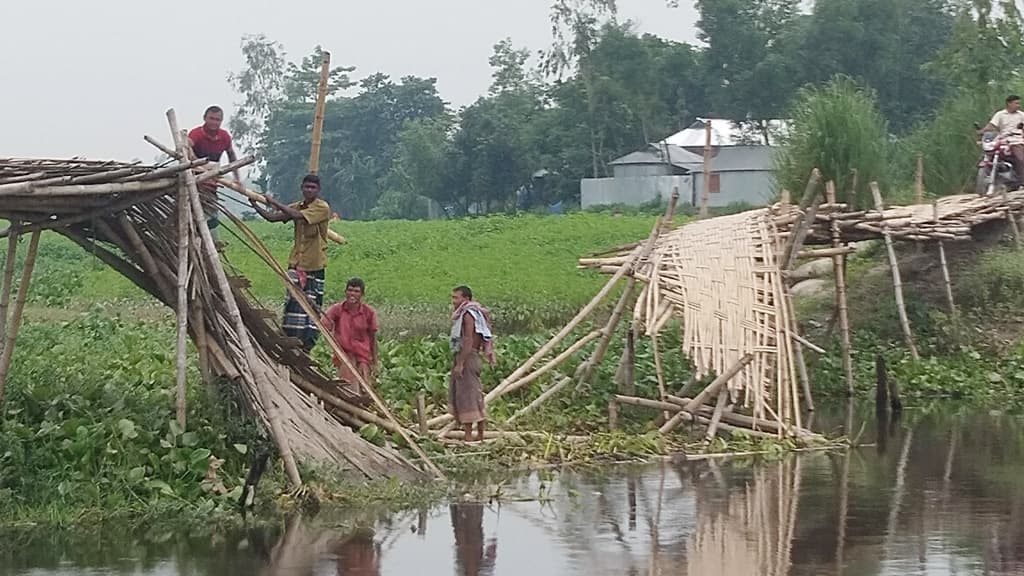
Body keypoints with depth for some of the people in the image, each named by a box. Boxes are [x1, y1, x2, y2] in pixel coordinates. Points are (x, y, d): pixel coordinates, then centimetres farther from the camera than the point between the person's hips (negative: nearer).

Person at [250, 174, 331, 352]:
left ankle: (306, 346, 3)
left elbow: (297, 216, -23)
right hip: (296, 263, 5)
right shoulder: (297, 206, 11)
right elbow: (272, 217, 4)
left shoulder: (322, 207, -10)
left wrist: (275, 203, -18)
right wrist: (255, 206, -9)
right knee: (293, 302, 1)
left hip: (314, 265, -5)